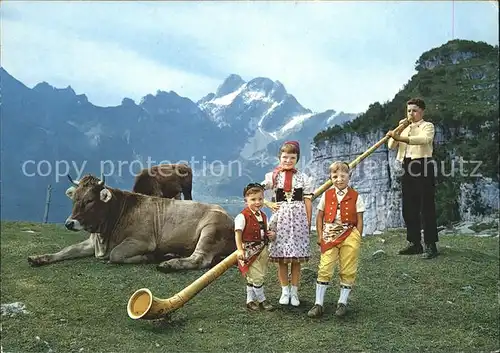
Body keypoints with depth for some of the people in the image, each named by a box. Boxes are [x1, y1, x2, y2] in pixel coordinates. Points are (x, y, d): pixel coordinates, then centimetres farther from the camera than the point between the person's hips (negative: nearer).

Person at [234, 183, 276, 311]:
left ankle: (250, 300, 26)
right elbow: (238, 233, -17)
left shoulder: (263, 216, 8)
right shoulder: (243, 216, -15)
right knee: (256, 276, -4)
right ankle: (262, 300, 13)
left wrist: (271, 234, -2)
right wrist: (240, 250, -24)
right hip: (249, 251, -7)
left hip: (262, 250, 7)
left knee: (252, 278, 16)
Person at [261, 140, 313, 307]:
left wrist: (308, 224, 1)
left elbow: (308, 203, 4)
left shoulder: (303, 178, 5)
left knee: (296, 258, 2)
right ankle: (285, 291, 17)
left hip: (298, 218, 0)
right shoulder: (273, 176, 4)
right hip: (280, 218, 0)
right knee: (281, 258, 4)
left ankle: (294, 292, 14)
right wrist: (269, 204, -5)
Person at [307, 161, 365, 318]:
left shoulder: (355, 196, 1)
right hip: (329, 236, 1)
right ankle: (318, 304, 5)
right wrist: (320, 235, 2)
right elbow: (320, 216, 10)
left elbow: (359, 220, 2)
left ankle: (342, 302, 22)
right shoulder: (326, 195, 5)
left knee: (347, 271, 7)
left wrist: (357, 239, -4)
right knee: (324, 269, -2)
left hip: (349, 236, 0)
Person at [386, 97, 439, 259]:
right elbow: (391, 146, 12)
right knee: (409, 208, 7)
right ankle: (414, 243, 15)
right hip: (407, 168, 7)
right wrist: (396, 133, -6)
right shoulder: (405, 128, 22)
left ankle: (430, 245, -5)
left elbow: (424, 139, -23)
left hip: (423, 167, -6)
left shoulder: (427, 126, 1)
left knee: (426, 208, -7)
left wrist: (401, 138, -35)